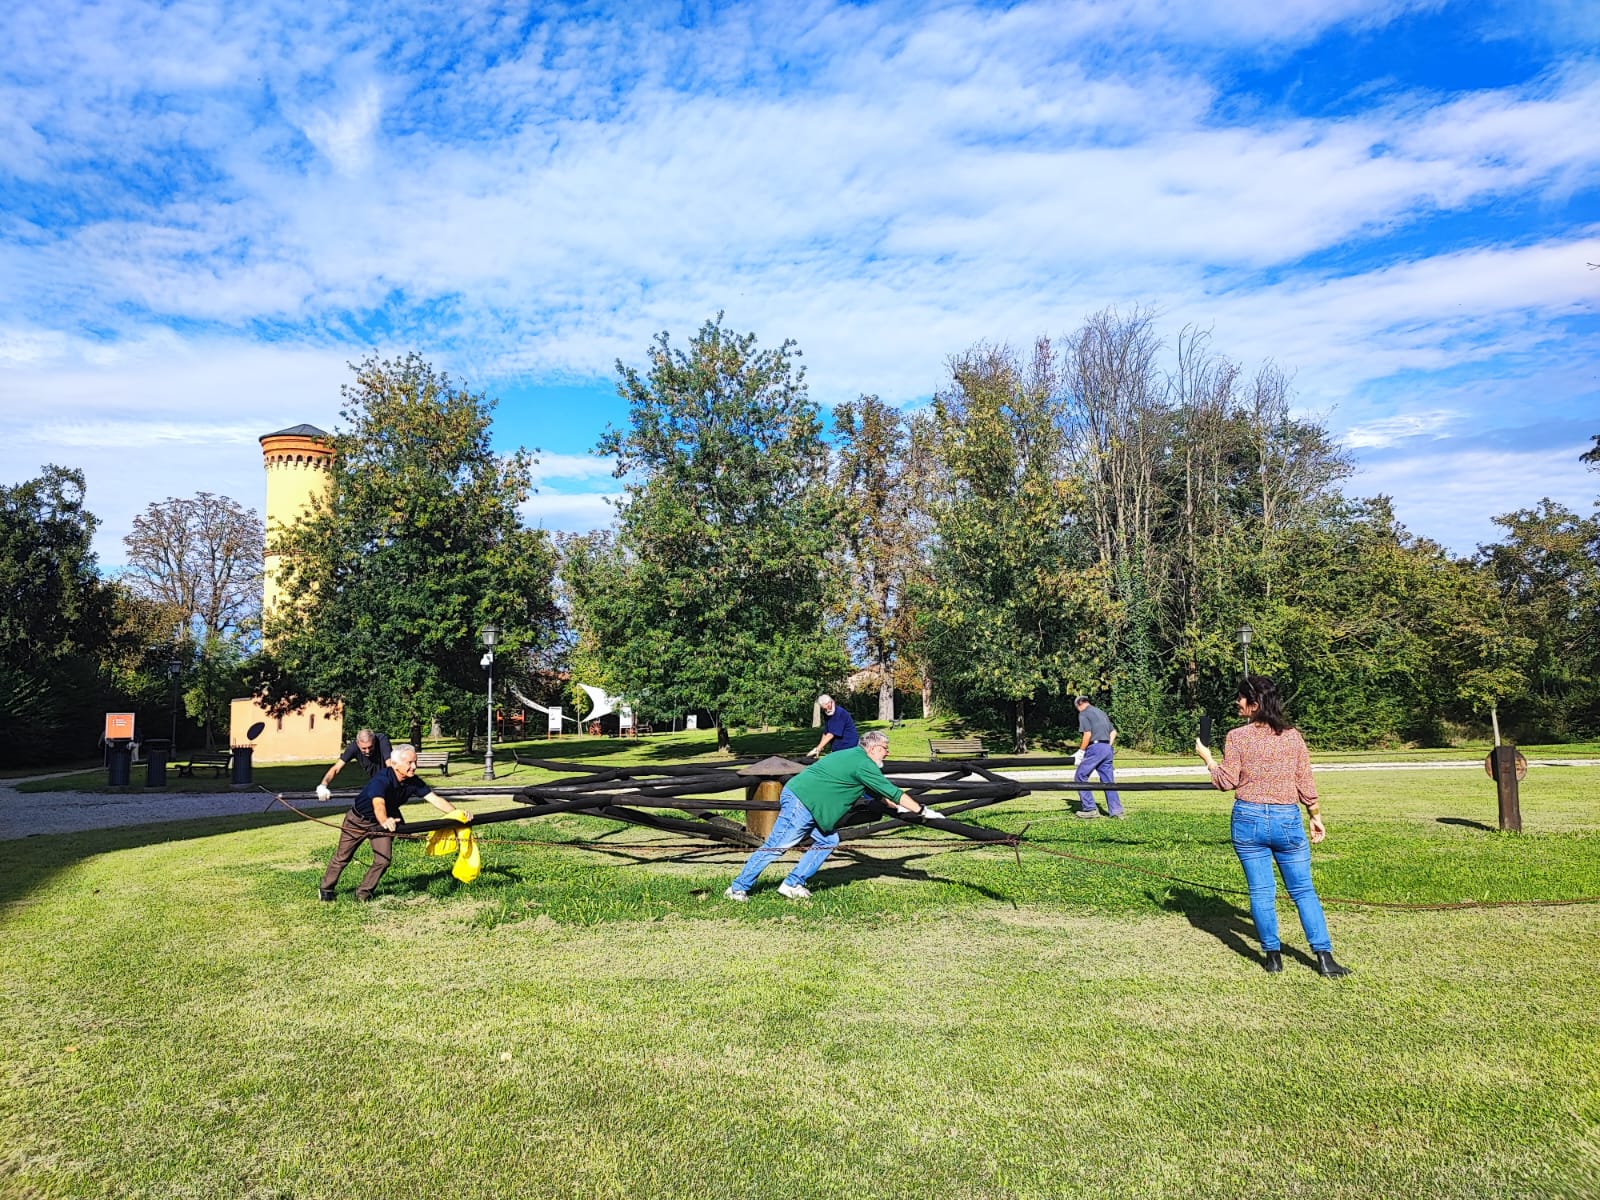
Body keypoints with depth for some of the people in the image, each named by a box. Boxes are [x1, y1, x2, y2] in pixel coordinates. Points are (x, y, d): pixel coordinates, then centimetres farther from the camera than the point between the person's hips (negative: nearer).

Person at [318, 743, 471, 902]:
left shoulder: (413, 782, -19)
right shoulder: (381, 780, -38)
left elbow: (435, 799, -23)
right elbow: (378, 804, -55)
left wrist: (457, 814, -38)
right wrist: (385, 821, -77)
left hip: (380, 823, 5)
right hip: (358, 820, -5)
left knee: (383, 859, -4)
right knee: (342, 857, 8)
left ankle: (364, 891, 16)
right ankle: (325, 889, 31)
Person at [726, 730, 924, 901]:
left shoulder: (854, 756, 18)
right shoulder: (864, 765, -12)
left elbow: (880, 793, 29)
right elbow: (893, 793, -10)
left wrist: (900, 806, 31)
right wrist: (920, 809, -2)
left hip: (803, 801, 10)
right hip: (800, 802, -10)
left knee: (828, 840, 10)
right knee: (775, 846, -6)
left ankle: (792, 884, 11)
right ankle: (738, 888, 1)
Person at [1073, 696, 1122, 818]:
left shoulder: (1083, 713, -1)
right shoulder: (1101, 712, 23)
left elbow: (1087, 734, -12)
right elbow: (1113, 732, 22)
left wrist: (1081, 751, -8)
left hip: (1095, 748, -8)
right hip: (1107, 749, 8)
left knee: (1080, 776, 1)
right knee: (1108, 780, 9)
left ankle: (1090, 809, -2)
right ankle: (1116, 810, 5)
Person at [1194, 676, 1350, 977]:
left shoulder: (1236, 737, -7)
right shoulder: (1292, 736, 0)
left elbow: (1227, 782, -5)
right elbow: (1305, 784, 3)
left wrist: (1207, 758, 10)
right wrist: (1316, 816, 15)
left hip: (1248, 820, -1)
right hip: (1287, 819, 2)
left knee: (1260, 892, 7)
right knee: (1303, 891, 10)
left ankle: (1273, 956, 13)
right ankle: (1324, 957, 9)